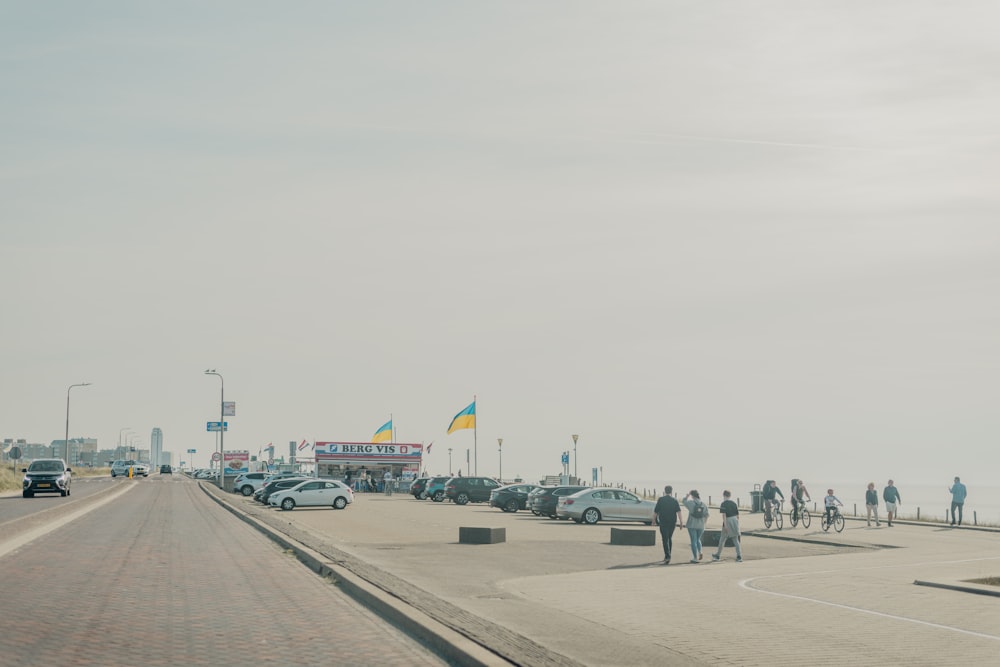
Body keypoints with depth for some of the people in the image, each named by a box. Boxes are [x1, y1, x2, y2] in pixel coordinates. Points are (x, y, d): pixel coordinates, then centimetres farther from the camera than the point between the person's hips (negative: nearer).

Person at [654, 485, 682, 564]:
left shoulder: (660, 499, -3)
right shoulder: (674, 500, 2)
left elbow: (655, 511, -1)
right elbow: (678, 511, -8)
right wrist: (681, 522, -9)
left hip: (663, 522, -3)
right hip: (672, 522, 3)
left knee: (665, 539, -7)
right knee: (670, 538, 19)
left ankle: (667, 557, -23)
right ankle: (667, 556, 26)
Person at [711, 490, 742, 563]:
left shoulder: (724, 504, -7)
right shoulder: (734, 503, 9)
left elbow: (724, 515, -15)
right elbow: (738, 515, 10)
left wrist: (725, 525, -16)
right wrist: (737, 523, 20)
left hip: (728, 521, -5)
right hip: (735, 521, 5)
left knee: (722, 539, 9)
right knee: (736, 540, 7)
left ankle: (717, 555, 21)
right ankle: (739, 557, -1)